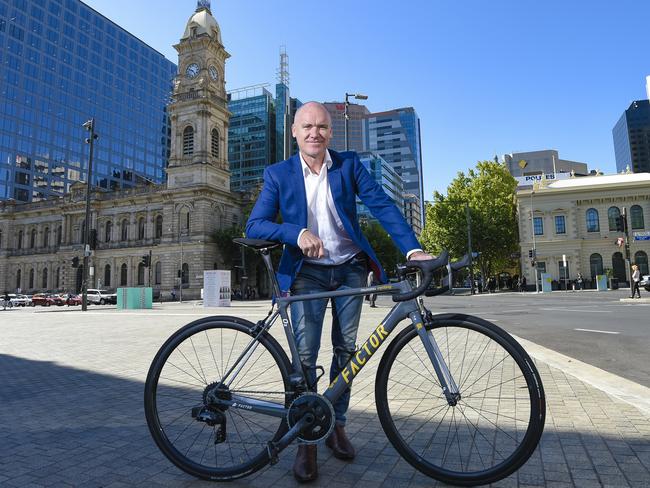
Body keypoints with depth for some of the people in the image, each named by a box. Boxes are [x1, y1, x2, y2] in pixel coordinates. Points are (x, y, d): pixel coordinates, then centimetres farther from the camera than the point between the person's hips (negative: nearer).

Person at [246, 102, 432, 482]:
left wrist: (413, 249, -24)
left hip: (350, 268, 2)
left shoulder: (349, 164, -1)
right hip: (307, 272, -1)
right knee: (305, 354, -5)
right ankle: (306, 441, 12)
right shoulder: (279, 174, -3)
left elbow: (382, 205, -11)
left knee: (346, 349, 9)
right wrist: (297, 232, -29)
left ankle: (337, 426, 28)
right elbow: (255, 225, -11)